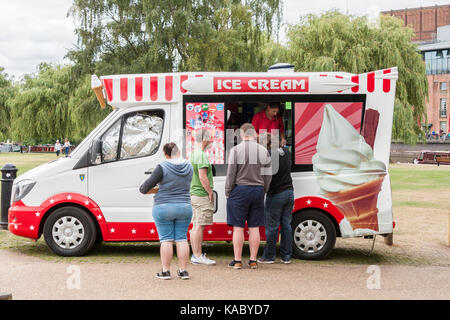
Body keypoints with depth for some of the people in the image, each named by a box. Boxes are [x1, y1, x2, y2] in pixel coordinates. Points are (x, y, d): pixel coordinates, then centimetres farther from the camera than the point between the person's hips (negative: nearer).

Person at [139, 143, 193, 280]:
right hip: (185, 207, 4)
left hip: (164, 208, -4)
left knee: (166, 239, 3)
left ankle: (165, 271, 5)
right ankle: (183, 271, 10)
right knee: (181, 239, 9)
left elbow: (146, 186, -10)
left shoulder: (162, 167, -12)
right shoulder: (189, 166, 3)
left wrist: (142, 189, 11)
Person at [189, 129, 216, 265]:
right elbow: (203, 177, -21)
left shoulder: (193, 154, 17)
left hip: (194, 194, 10)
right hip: (202, 195, -10)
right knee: (200, 226, -7)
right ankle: (198, 256, -5)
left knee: (196, 226, 12)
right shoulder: (202, 155, -15)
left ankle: (195, 254, 18)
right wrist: (210, 192, -13)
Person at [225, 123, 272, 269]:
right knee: (254, 227, 8)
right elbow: (267, 175, 7)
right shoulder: (264, 151, 5)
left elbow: (231, 173, -7)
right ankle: (253, 261, 11)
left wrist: (227, 192, 2)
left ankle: (237, 261, 4)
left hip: (239, 191, -3)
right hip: (258, 191, 4)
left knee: (238, 227, 1)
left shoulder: (236, 150, -7)